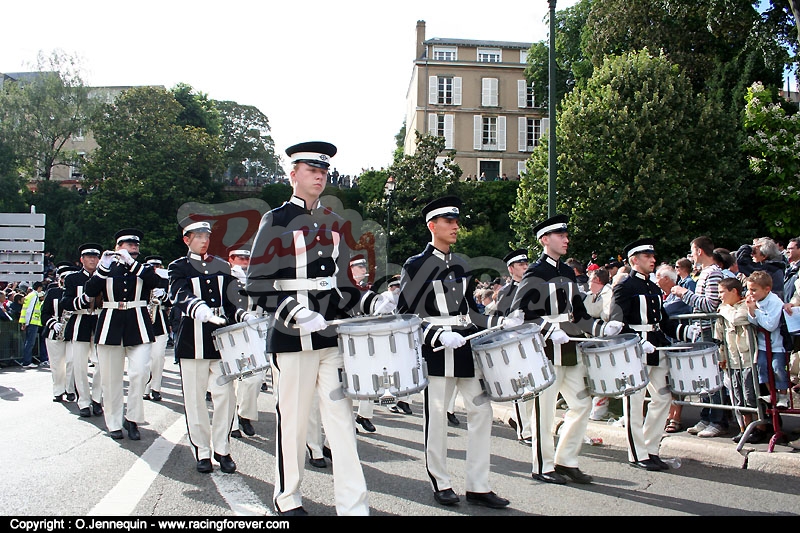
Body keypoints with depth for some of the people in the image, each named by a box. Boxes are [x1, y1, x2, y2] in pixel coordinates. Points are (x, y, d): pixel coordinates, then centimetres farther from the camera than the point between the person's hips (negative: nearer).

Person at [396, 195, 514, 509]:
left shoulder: (461, 265, 14)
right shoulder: (416, 265, -5)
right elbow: (405, 314, -8)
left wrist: (498, 322, 5)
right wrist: (439, 335, -20)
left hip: (466, 346, 6)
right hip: (436, 351, -6)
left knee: (481, 410, 3)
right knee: (436, 417, 1)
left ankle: (478, 486, 9)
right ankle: (441, 484, 17)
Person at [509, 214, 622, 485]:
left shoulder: (568, 273, 15)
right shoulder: (535, 273, -7)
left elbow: (578, 313, 18)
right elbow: (519, 313, -13)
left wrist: (602, 327, 1)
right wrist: (548, 330, -24)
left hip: (570, 350, 8)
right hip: (546, 351, -8)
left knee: (582, 404, 8)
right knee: (544, 410, 0)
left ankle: (566, 460, 20)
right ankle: (543, 467, 12)